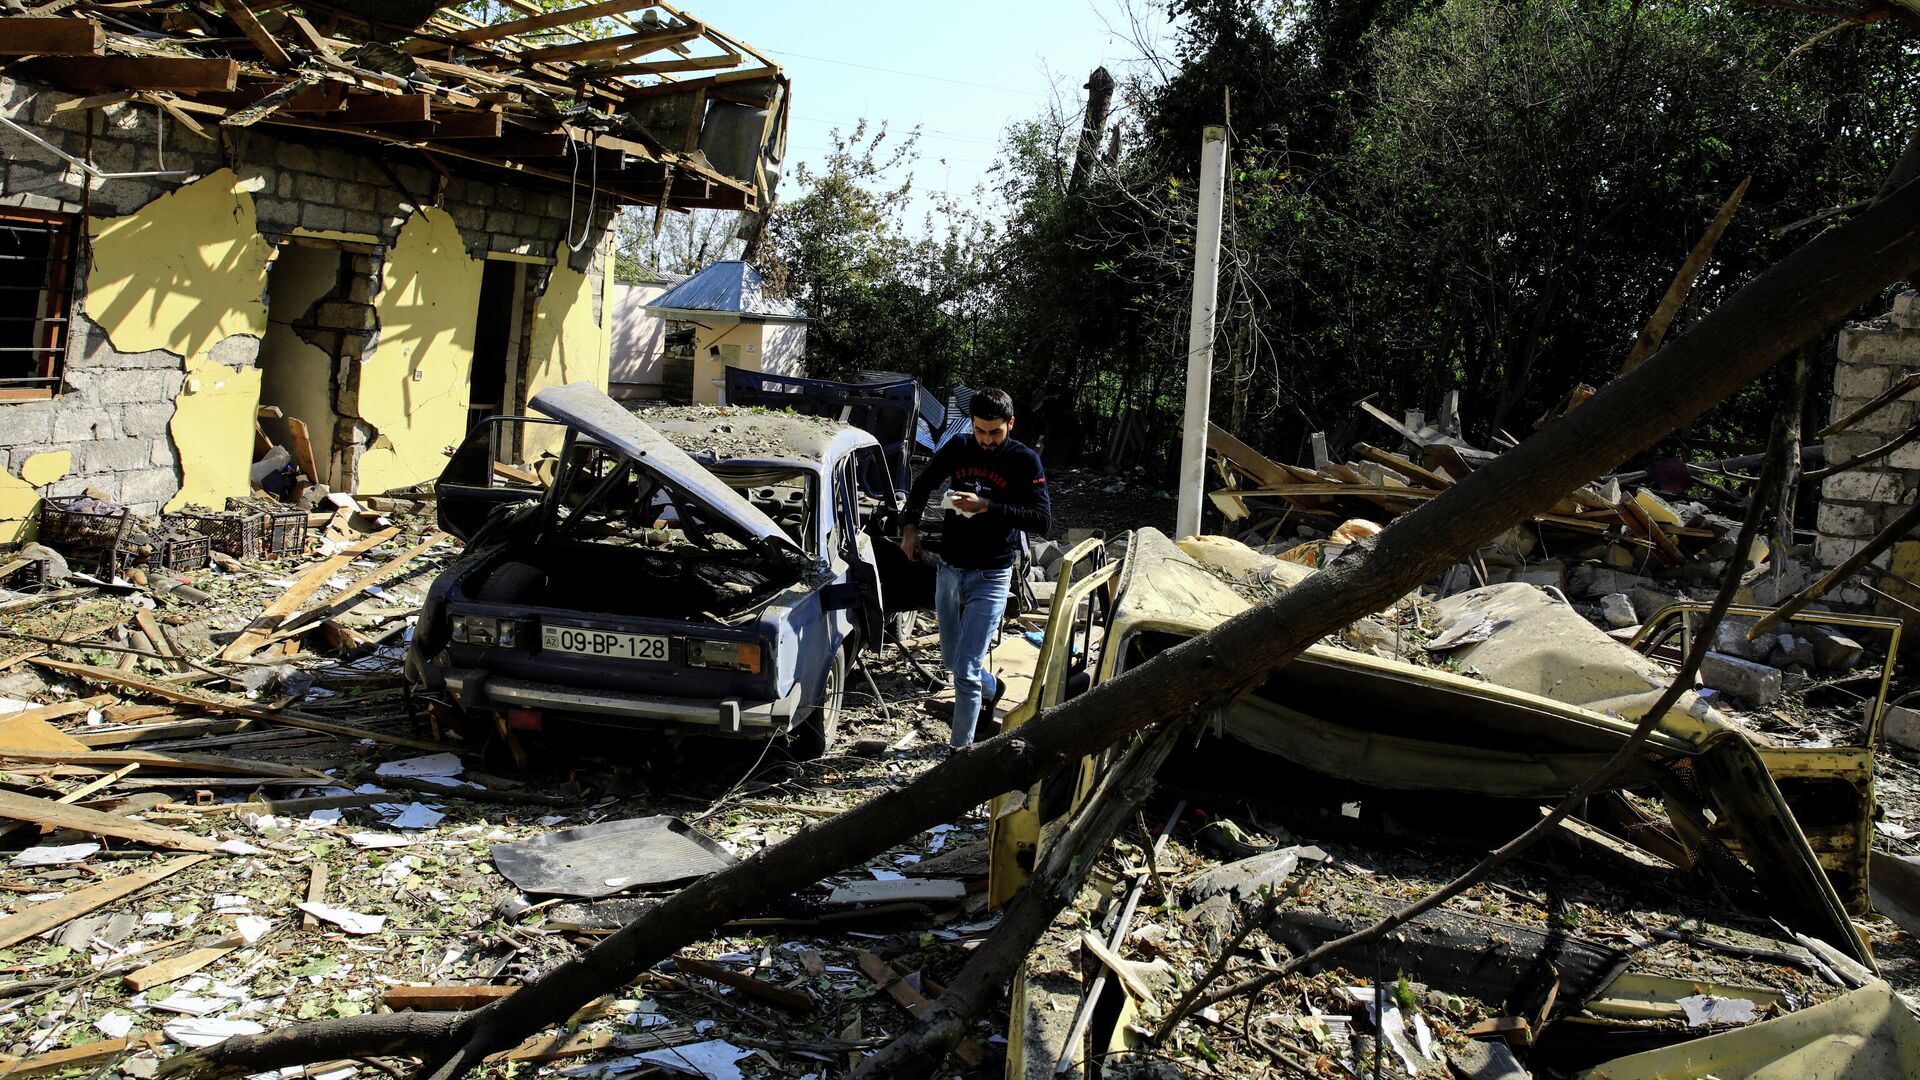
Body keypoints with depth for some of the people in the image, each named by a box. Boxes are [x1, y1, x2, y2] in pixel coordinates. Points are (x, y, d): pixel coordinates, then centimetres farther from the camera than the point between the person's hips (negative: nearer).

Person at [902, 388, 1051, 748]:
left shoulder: (1025, 461, -11)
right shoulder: (957, 450, 1)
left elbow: (1043, 519, -20)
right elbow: (922, 485, 18)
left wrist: (987, 507, -27)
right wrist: (911, 526, 5)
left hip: (990, 578, -5)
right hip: (949, 570, 5)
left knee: (965, 669, -11)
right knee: (952, 660, 19)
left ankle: (960, 749, 0)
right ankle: (991, 688, 49)